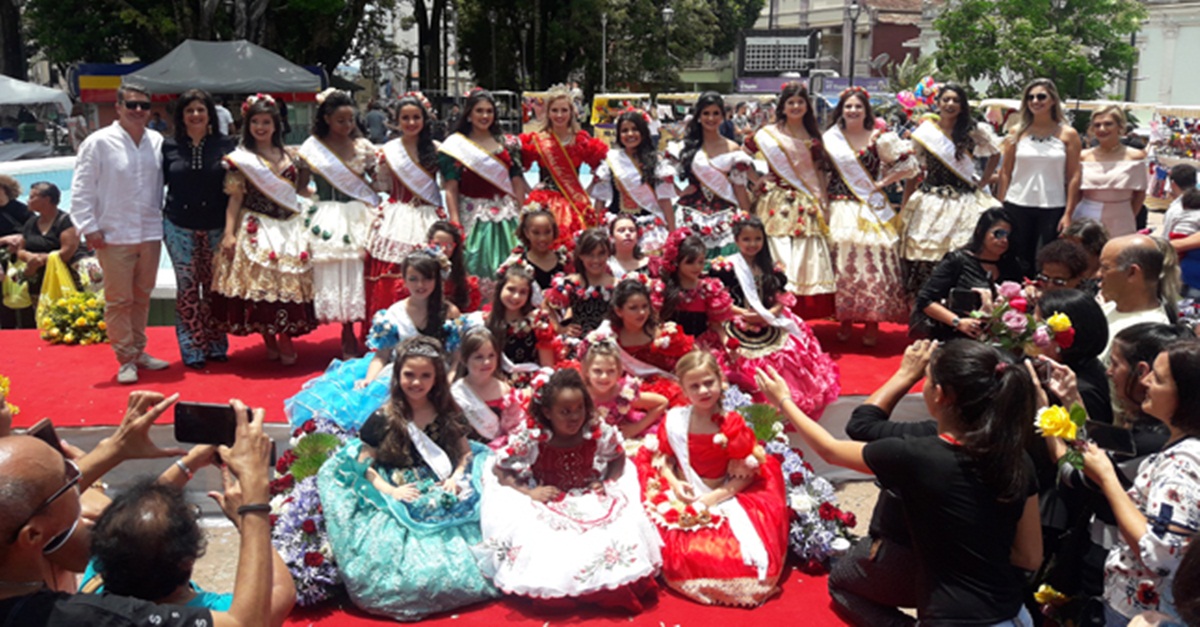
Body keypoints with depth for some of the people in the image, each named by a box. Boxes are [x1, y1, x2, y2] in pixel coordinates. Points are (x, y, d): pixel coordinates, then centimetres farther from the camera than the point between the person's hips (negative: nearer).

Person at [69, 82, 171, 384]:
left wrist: (164, 218, 9)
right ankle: (126, 359, 12)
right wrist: (89, 228, -8)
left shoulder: (157, 142, 4)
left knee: (142, 297, 15)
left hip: (150, 234, 4)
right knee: (119, 300, 2)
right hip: (114, 236, -4)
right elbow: (81, 189, -5)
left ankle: (138, 350, 29)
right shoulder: (99, 142, -6)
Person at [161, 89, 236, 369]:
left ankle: (216, 345, 19)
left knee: (213, 285, 8)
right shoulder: (169, 146, 2)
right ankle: (192, 350, 10)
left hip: (216, 227, 0)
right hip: (179, 227, 0)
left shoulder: (224, 145, 1)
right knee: (187, 286, 3)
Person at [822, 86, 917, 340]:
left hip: (872, 212, -1)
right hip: (841, 212, 2)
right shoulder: (831, 139, 9)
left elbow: (908, 165, 4)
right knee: (843, 264, 0)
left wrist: (882, 183, -2)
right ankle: (845, 321, 10)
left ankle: (872, 323, 3)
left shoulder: (879, 138, 3)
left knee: (873, 263, -5)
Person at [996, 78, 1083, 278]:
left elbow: (1074, 177, 1)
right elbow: (1005, 172, 6)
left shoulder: (1068, 134, 2)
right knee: (1018, 263, 6)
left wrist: (1068, 214, -4)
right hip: (1017, 206, 1)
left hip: (1053, 208, -1)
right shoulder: (1017, 132, 6)